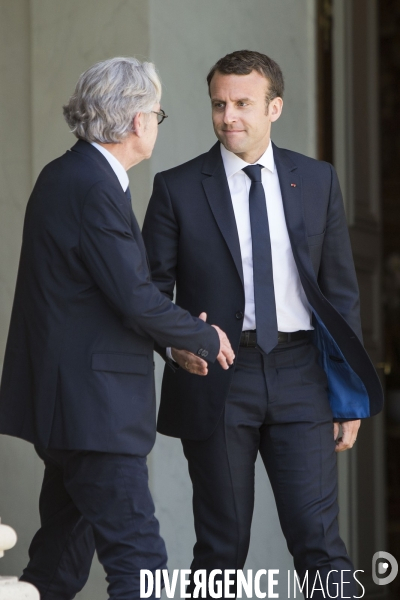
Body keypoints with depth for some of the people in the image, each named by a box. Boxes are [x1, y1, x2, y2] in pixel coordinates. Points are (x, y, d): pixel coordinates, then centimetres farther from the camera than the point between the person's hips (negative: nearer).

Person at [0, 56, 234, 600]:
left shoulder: (64, 176, 14)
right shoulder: (95, 188, -17)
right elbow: (135, 300, -19)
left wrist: (177, 335, 13)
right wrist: (207, 339, -4)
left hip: (63, 400, 11)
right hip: (94, 407, -11)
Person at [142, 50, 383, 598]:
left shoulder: (318, 181, 7)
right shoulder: (178, 188, 2)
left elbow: (340, 290, 9)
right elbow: (152, 289, 4)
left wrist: (348, 397, 6)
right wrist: (175, 343, -18)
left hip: (299, 374, 1)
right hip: (217, 379, -1)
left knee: (318, 539, -3)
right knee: (222, 546, 6)